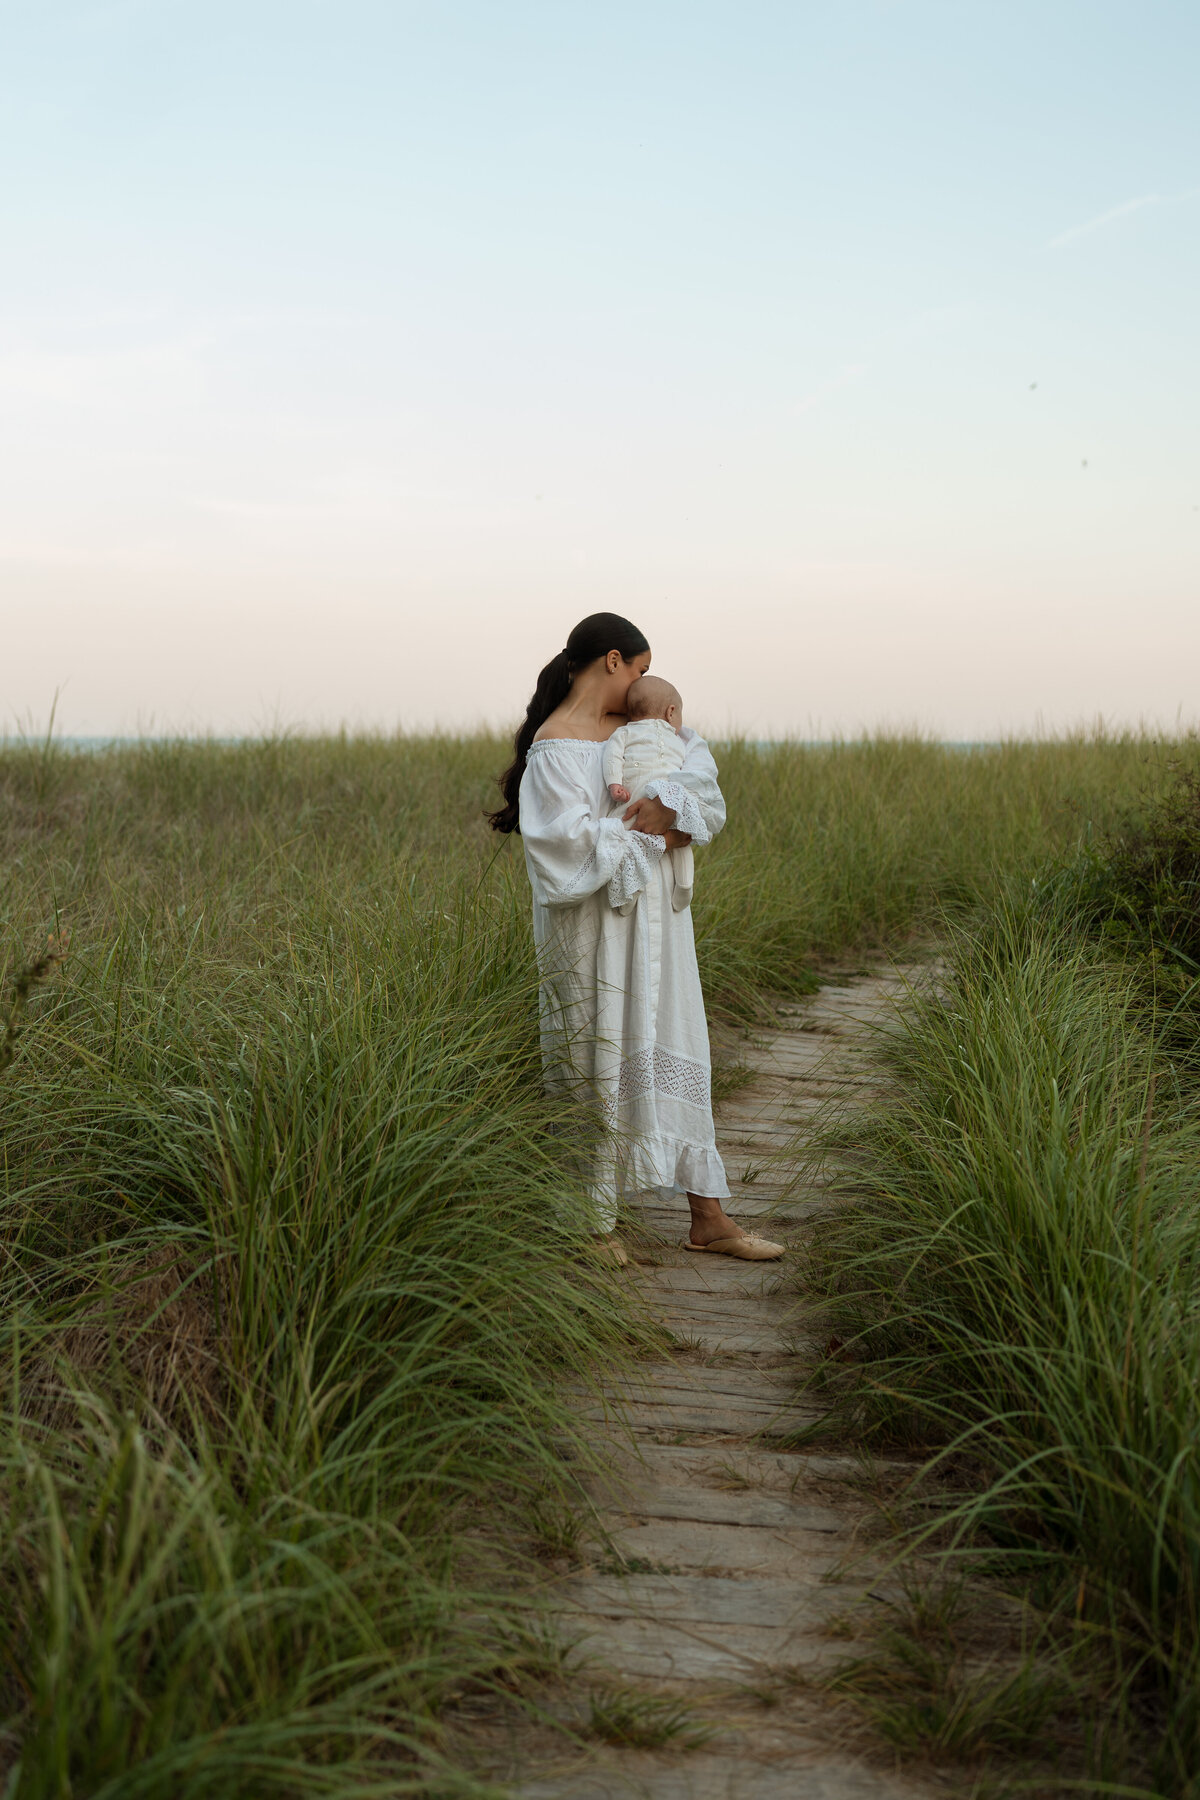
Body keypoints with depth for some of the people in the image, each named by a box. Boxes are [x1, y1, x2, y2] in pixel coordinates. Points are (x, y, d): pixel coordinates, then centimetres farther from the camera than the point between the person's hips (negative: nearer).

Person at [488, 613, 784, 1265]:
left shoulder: (633, 728, 11)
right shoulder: (556, 745, -12)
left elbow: (697, 759, 1)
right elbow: (571, 841, -21)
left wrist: (668, 801, -17)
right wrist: (650, 838, -13)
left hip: (652, 919, 8)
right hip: (594, 925, -8)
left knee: (672, 1054, 10)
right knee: (597, 1067, 2)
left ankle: (708, 1219, 16)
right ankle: (592, 1222, 16)